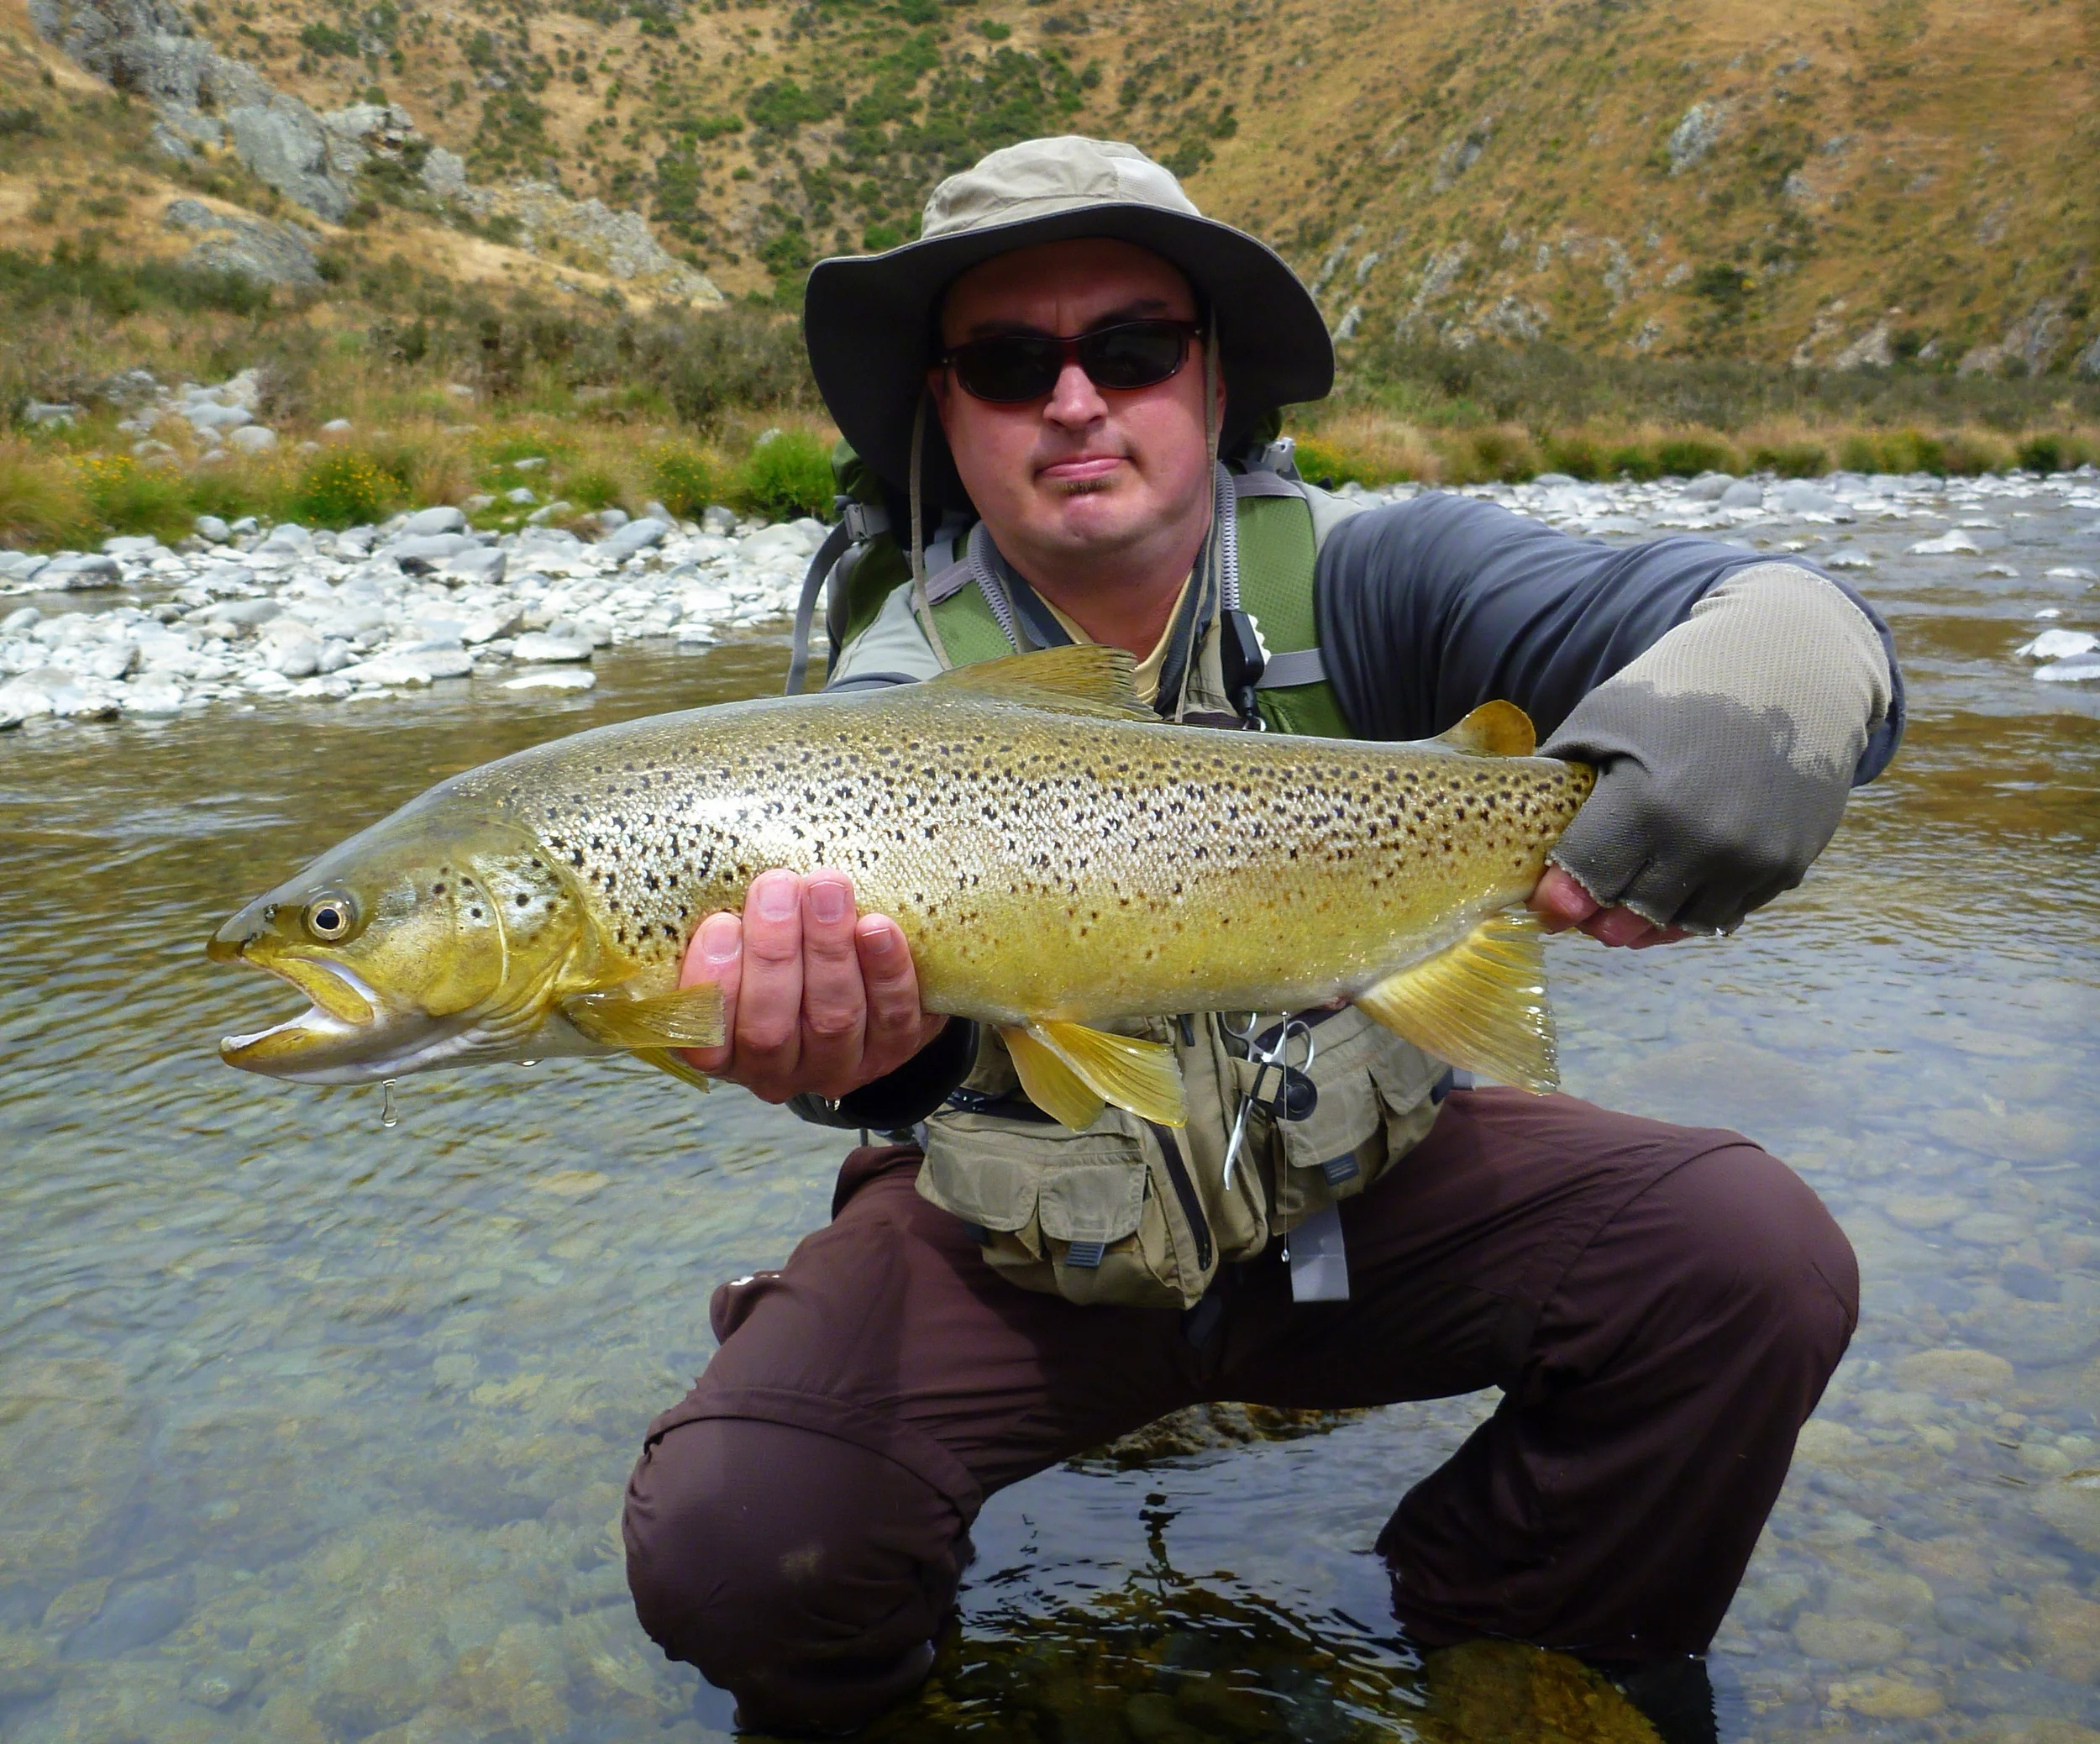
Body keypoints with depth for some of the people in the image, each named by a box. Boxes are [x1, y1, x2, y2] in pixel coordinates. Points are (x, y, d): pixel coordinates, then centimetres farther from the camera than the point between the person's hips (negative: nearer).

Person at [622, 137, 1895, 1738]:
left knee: (1757, 1257, -20)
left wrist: (1755, 689, -47)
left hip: (1370, 1185, 2)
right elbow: (873, 908, -30)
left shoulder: (1355, 580, -11)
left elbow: (1784, 619, -21)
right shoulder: (899, 689, -10)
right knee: (723, 1547, -22)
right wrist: (846, 1038, -56)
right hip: (1021, 1246, -1)